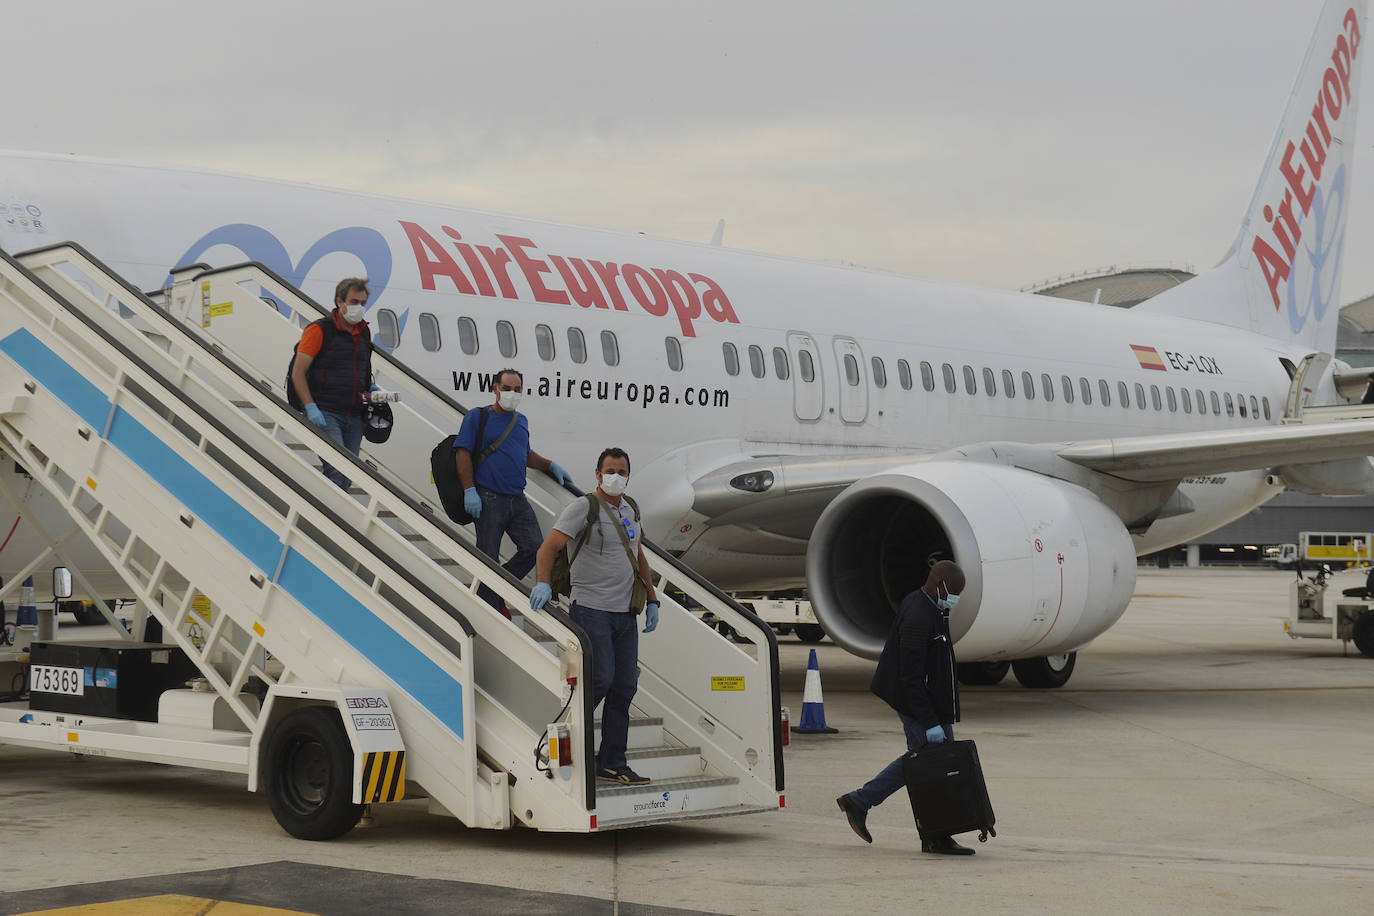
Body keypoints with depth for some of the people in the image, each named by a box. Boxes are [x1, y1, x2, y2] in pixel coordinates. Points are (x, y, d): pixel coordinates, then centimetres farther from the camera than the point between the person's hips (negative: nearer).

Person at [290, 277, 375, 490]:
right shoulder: (319, 330, -6)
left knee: (345, 477, 7)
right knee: (337, 471, -20)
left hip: (354, 417, 7)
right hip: (325, 414, -7)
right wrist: (310, 407, -17)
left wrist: (370, 389, 10)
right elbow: (298, 373, -8)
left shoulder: (364, 333, 15)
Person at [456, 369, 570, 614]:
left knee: (534, 547, -2)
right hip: (488, 499, -6)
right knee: (488, 558, -3)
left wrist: (551, 465, 26)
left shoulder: (521, 421, 19)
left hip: (518, 501, 6)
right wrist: (469, 490, -14)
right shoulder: (477, 417, 0)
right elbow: (463, 453, -6)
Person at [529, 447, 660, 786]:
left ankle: (612, 764, 9)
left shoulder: (631, 509, 15)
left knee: (624, 686, 4)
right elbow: (549, 546, -17)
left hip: (625, 612, 7)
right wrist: (543, 582, -34)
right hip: (592, 608, -7)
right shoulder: (583, 508, -8)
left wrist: (652, 600, 19)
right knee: (600, 678, -14)